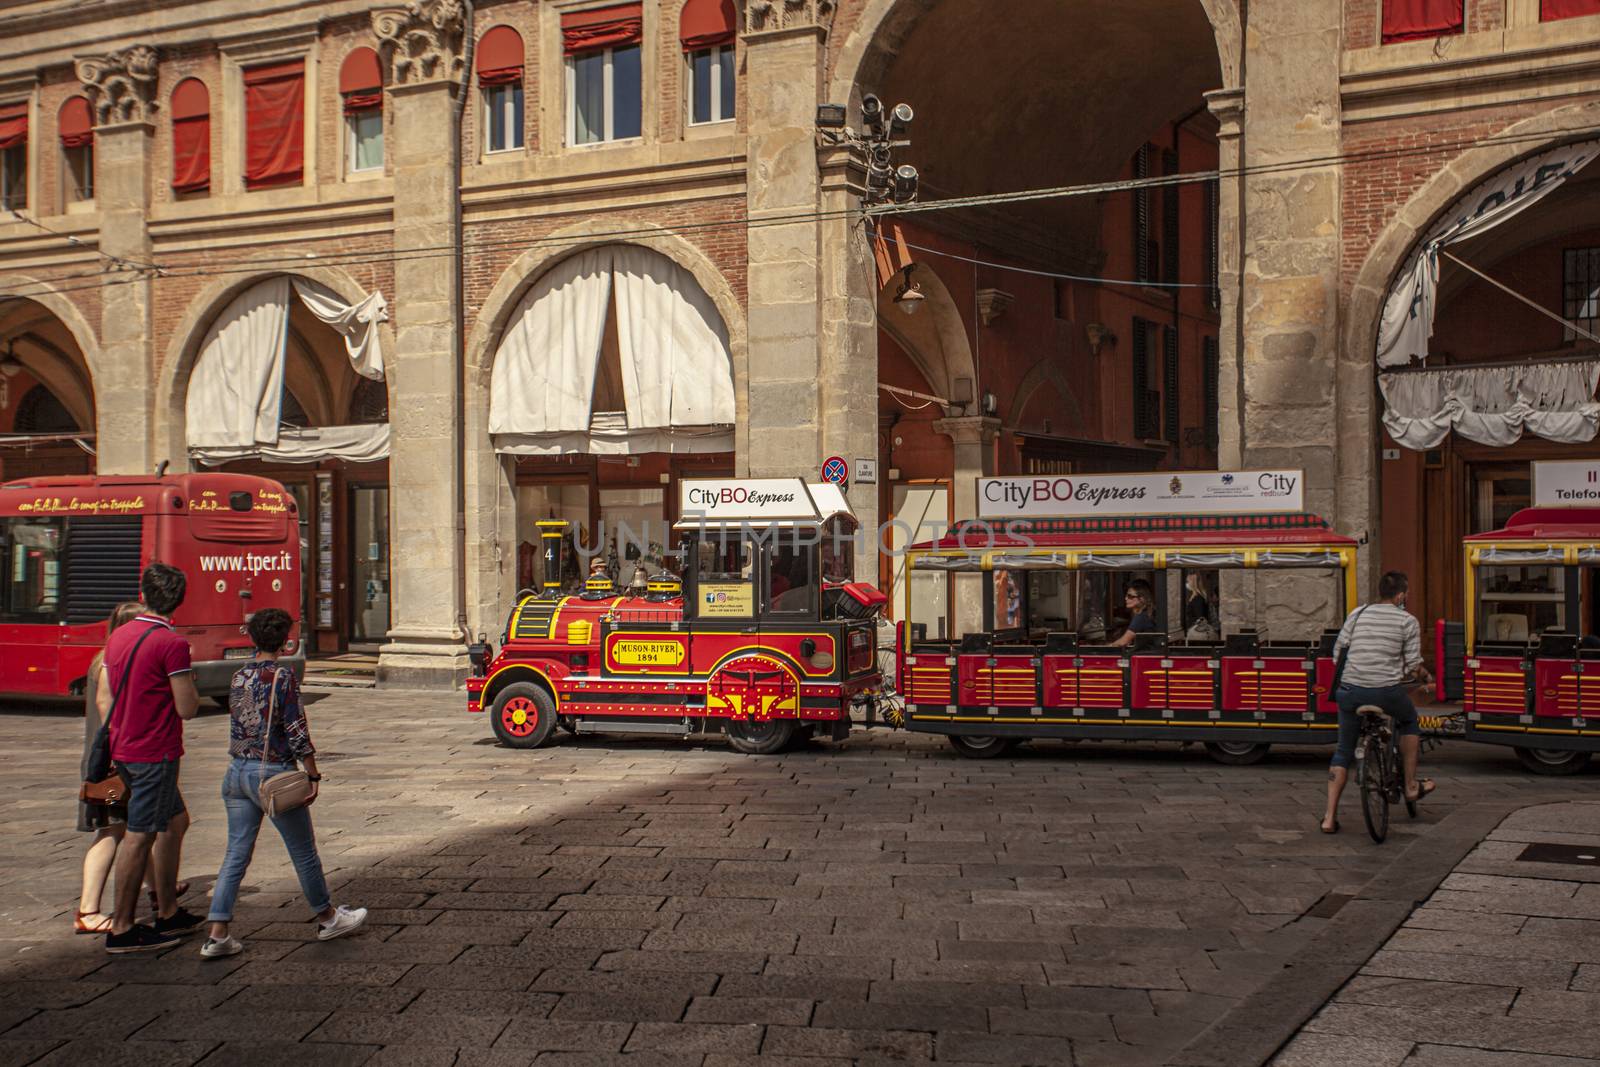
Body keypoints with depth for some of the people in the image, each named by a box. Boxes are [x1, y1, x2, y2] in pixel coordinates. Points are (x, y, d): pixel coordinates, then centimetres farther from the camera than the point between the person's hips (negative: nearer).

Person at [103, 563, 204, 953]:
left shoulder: (119, 635, 8)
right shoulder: (172, 643, -17)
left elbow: (106, 696, 15)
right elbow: (187, 708, -16)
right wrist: (190, 681, 1)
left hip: (124, 749, 9)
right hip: (154, 753, -9)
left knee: (175, 821, 18)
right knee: (139, 837, -2)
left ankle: (168, 913, 23)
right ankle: (122, 929, 4)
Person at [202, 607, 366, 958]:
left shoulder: (239, 677, 6)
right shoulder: (282, 677, -14)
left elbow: (236, 727, 15)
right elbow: (297, 732, -14)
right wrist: (313, 775, -10)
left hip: (237, 771, 6)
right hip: (273, 773, -6)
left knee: (236, 853, 8)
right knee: (304, 852, 9)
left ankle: (217, 935, 2)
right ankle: (327, 919, 24)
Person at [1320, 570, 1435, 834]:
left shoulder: (1357, 614, 11)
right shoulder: (1408, 621, 2)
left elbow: (1337, 652, 10)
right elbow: (1413, 665, 1)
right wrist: (1425, 677, 23)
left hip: (1351, 691, 3)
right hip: (1387, 692, -3)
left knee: (1343, 752, 14)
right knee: (1409, 722, 32)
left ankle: (1330, 817, 7)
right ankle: (1411, 786, 36)